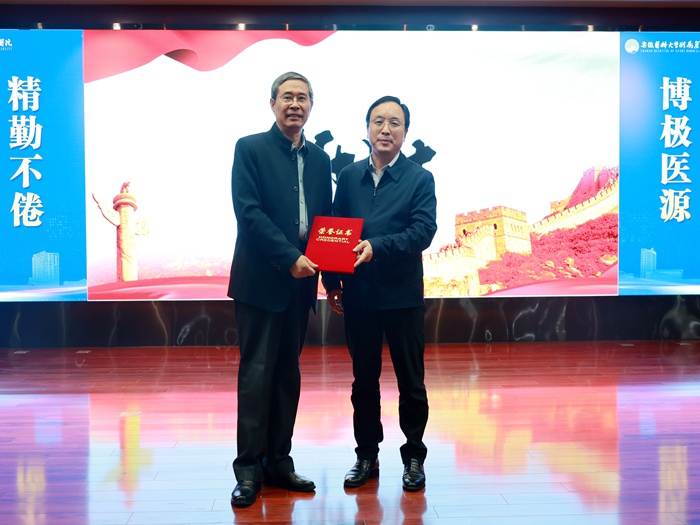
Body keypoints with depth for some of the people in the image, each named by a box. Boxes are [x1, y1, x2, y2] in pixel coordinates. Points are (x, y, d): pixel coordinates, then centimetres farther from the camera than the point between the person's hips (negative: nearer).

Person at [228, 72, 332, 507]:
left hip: (300, 283, 5)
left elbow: (325, 219, 14)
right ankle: (249, 469, 9)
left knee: (288, 373, 11)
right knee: (257, 373, -1)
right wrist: (290, 258, -18)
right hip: (261, 280, -5)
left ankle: (279, 462, 21)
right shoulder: (250, 149, -2)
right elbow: (249, 212, -13)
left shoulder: (319, 158, 14)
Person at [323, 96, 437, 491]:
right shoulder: (349, 176, 8)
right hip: (358, 295, 3)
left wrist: (377, 247, -25)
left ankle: (414, 457, 23)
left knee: (411, 381, 7)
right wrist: (332, 283, 3)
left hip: (403, 295, -3)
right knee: (364, 379, 12)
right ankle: (367, 455, 25)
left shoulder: (420, 179, -1)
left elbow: (423, 231, -13)